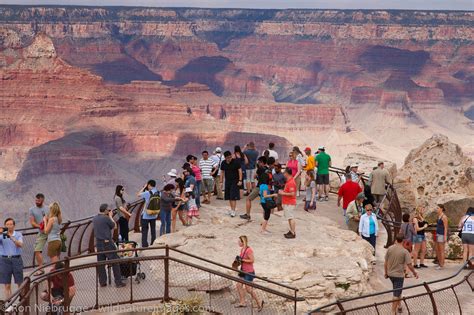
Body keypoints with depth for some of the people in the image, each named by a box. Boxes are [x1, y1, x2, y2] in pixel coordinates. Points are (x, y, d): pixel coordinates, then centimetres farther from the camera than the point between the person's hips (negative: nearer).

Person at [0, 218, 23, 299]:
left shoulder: (18, 234, 3)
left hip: (16, 259, 0)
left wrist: (11, 237, -24)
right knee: (7, 285, 3)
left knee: (20, 283, 5)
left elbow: (20, 245, -13)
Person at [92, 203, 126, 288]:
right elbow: (114, 226, -1)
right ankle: (118, 282, 2)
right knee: (115, 262, 1)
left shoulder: (94, 219, 7)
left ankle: (102, 282, 14)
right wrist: (110, 216, 8)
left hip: (98, 243, 7)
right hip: (107, 242, -7)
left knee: (101, 263, 11)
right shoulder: (106, 218, -13)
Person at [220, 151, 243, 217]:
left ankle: (233, 211, -11)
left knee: (233, 197, -10)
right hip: (227, 181, 5)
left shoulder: (235, 162, -11)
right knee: (229, 197, 9)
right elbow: (222, 172, 11)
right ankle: (232, 209, 20)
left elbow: (240, 171, -8)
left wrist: (240, 180, -13)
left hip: (234, 181, -5)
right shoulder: (223, 163, 3)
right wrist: (221, 182, 9)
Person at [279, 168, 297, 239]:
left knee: (291, 218, -8)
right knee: (290, 218, 16)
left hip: (290, 204, -11)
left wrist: (283, 193, -18)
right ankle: (291, 231, 24)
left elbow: (292, 193, -25)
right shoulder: (288, 181, 13)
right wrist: (283, 191, 10)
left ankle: (293, 233, -6)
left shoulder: (291, 183, -20)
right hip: (287, 203, 11)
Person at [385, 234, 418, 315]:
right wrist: (415, 273, 2)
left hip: (390, 274, 5)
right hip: (399, 275, -5)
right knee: (396, 294, 2)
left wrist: (386, 273, 14)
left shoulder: (389, 249, -5)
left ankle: (399, 306, 37)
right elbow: (409, 265, -14)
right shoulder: (405, 252, -15)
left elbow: (386, 262, 1)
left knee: (397, 291, 27)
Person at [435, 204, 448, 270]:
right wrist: (436, 235, 21)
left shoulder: (444, 217, -15)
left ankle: (442, 265, 1)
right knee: (437, 250, 12)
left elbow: (446, 227, -17)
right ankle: (439, 263, 20)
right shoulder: (439, 216, 14)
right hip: (438, 235, 10)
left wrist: (445, 237, -20)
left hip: (442, 235, -10)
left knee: (441, 251, -4)